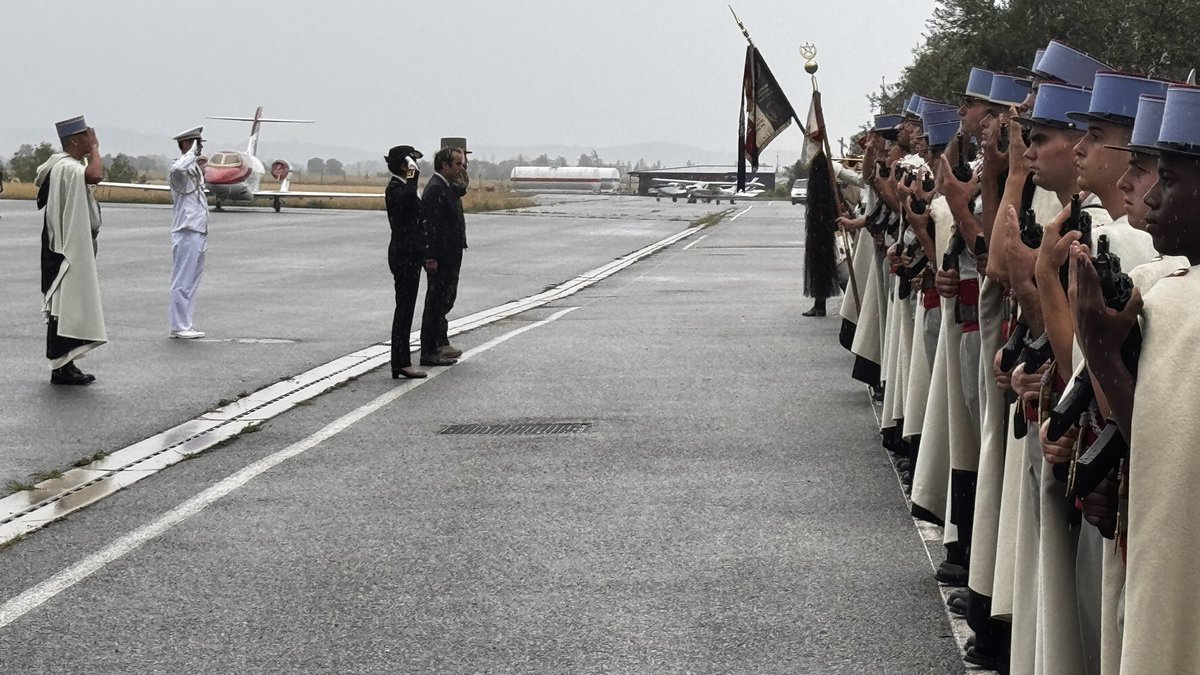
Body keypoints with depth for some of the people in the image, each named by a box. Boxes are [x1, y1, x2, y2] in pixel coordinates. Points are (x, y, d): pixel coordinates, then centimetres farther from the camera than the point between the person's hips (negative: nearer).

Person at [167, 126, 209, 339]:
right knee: (183, 281, -6)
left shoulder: (194, 168, 18)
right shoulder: (181, 169, -13)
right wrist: (193, 152, -27)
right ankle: (179, 326, -2)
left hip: (197, 232, 10)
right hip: (187, 233, -10)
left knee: (192, 280, 12)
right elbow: (177, 169, -40)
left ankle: (184, 325, 18)